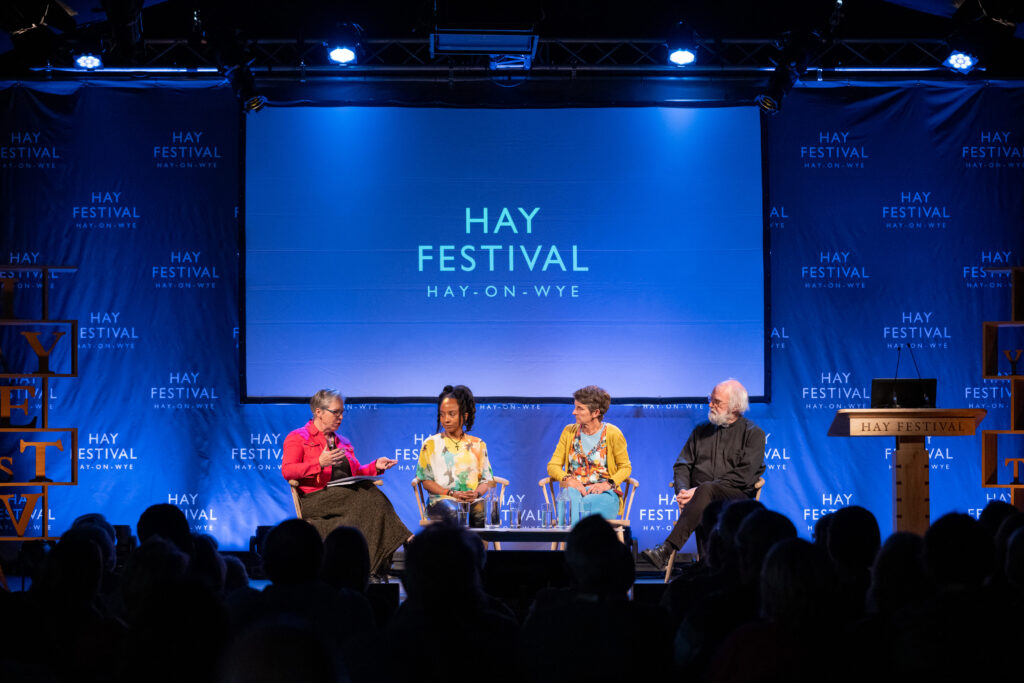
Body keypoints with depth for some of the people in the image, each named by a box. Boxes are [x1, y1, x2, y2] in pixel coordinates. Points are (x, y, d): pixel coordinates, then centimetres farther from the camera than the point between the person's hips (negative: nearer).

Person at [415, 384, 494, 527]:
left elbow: (487, 479, 13)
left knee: (482, 511, -34)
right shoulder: (431, 444, 11)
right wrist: (452, 493, -11)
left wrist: (476, 493, -10)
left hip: (473, 500, 2)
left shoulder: (478, 444, 17)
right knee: (454, 513, -37)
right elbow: (426, 481, 5)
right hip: (441, 499, -2)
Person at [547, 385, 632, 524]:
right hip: (574, 489, 2)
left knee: (588, 503, -38)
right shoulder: (569, 431, 11)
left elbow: (625, 467, 7)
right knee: (574, 499, -36)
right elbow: (553, 466, 11)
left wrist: (609, 484, -12)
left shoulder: (612, 434, -1)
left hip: (603, 493, -2)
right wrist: (568, 479, -11)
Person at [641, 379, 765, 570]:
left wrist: (700, 489, -15)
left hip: (737, 497, -4)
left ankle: (666, 550, -47)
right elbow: (682, 464, 18)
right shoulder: (701, 430, 23)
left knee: (707, 490, -37)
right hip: (701, 497, 4)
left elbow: (743, 476, -6)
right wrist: (683, 490, -7)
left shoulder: (753, 434, 6)